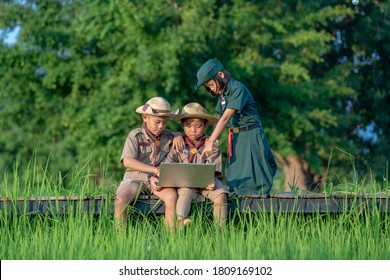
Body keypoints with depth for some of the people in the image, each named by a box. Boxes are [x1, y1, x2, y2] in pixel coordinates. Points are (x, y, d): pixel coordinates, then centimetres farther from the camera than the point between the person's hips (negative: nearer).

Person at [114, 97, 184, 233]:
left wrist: (179, 136, 5)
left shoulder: (168, 136, 12)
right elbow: (127, 161, -15)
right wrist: (153, 169, -23)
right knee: (120, 200, -32)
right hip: (135, 177, -2)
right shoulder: (135, 136, -2)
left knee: (172, 196, -30)